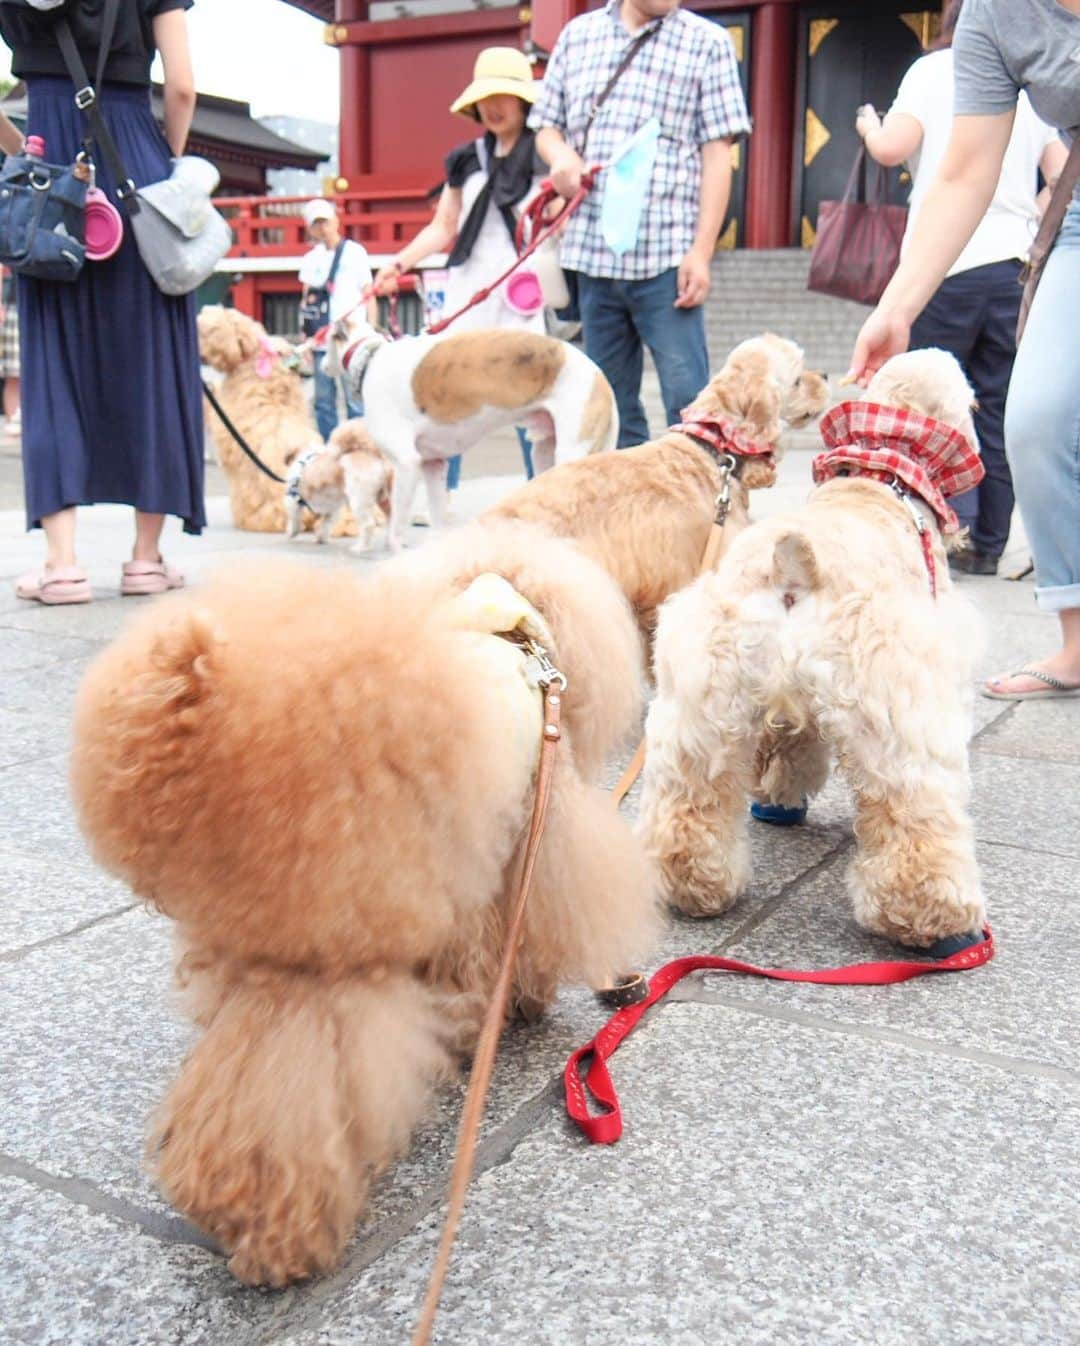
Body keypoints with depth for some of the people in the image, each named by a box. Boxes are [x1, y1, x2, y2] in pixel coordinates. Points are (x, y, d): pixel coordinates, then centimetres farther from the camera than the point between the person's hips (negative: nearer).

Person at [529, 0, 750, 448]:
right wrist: (560, 153, -3)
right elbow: (546, 124, 22)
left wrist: (701, 250, -10)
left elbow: (717, 153, 0)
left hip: (666, 253, -4)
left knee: (688, 400, -9)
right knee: (609, 405, 9)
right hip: (591, 252, 4)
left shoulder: (706, 42, 6)